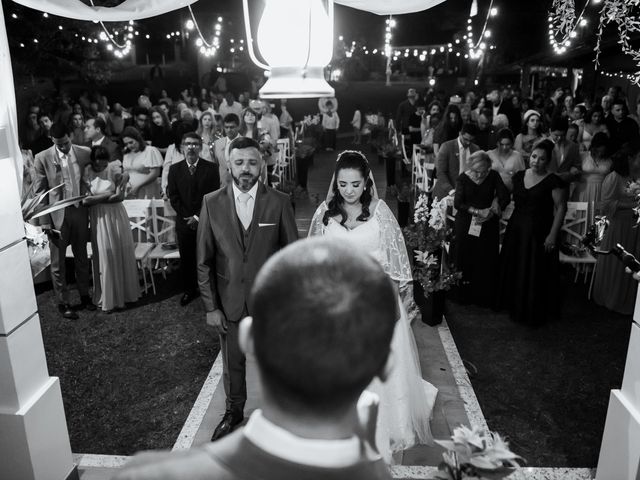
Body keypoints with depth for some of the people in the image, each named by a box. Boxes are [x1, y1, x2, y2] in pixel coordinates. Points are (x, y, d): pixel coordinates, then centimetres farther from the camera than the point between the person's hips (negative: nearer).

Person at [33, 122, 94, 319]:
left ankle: (85, 296, 30)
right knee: (58, 262, 5)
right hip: (57, 214, -2)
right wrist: (45, 221, -9)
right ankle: (63, 302, 19)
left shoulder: (85, 153, 0)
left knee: (82, 258, 15)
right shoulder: (42, 158, -6)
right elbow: (39, 192, -4)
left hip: (80, 211, 2)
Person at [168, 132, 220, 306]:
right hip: (184, 222, 2)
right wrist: (188, 217, -8)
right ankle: (189, 290, 22)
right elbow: (173, 197, 2)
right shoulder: (174, 169, 5)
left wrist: (198, 217, -11)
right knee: (186, 258, 8)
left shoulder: (211, 168, -1)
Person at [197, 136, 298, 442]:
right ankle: (234, 412, 44)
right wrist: (210, 306, -4)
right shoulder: (212, 203, -5)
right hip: (229, 301, 1)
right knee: (232, 363, 18)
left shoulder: (279, 202, -8)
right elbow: (204, 260, -1)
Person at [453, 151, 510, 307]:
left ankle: (484, 297, 17)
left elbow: (505, 197, -6)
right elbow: (458, 203, -11)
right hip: (466, 225, 0)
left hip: (488, 224, 1)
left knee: (486, 262, 4)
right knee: (465, 260, 4)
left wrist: (491, 212, -21)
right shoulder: (463, 178, -5)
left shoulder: (494, 176, -3)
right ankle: (464, 295, 19)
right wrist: (477, 211, -21)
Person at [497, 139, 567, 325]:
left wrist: (553, 235, -15)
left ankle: (534, 312, 21)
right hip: (517, 229, 6)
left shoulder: (553, 181, -12)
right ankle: (516, 305, 33)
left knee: (535, 274, 3)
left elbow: (561, 208, -11)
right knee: (514, 270, 14)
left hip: (539, 232, -6)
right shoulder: (519, 176, 5)